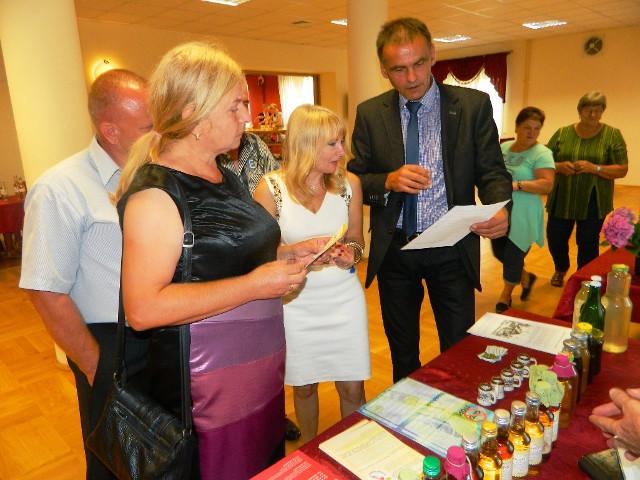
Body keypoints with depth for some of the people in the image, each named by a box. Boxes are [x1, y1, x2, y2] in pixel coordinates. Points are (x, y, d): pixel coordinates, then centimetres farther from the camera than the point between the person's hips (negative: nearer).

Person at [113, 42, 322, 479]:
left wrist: (288, 253, 4)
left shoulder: (226, 177, 9)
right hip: (210, 383, -8)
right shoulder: (155, 191, -19)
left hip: (264, 367, 8)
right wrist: (254, 285, -25)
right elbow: (143, 308, -26)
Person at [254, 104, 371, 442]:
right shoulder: (271, 188, -9)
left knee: (352, 388, 7)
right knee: (303, 387, 16)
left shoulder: (349, 184, -1)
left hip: (344, 297, 2)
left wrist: (350, 254, -12)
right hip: (296, 301, -1)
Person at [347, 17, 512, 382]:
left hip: (452, 249, -1)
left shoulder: (473, 105, -4)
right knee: (402, 350, 19)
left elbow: (492, 171, -3)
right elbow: (356, 180, 1)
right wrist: (388, 181, -20)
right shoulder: (370, 113, 0)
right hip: (393, 249, 2)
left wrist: (500, 209, -25)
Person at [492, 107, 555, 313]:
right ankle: (526, 278, 44)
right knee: (499, 253, 17)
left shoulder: (541, 153, -11)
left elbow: (547, 184, -20)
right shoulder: (503, 148, 7)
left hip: (521, 216, -6)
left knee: (513, 256, 5)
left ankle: (505, 296, 28)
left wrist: (516, 185, -28)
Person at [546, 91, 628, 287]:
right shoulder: (562, 133, 3)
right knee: (555, 238, 8)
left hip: (593, 202, -2)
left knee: (587, 243, 4)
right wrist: (559, 166, -17)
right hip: (562, 199, 2)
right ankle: (561, 269, 38)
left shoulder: (612, 135, -3)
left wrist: (594, 168, -22)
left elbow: (622, 170, -6)